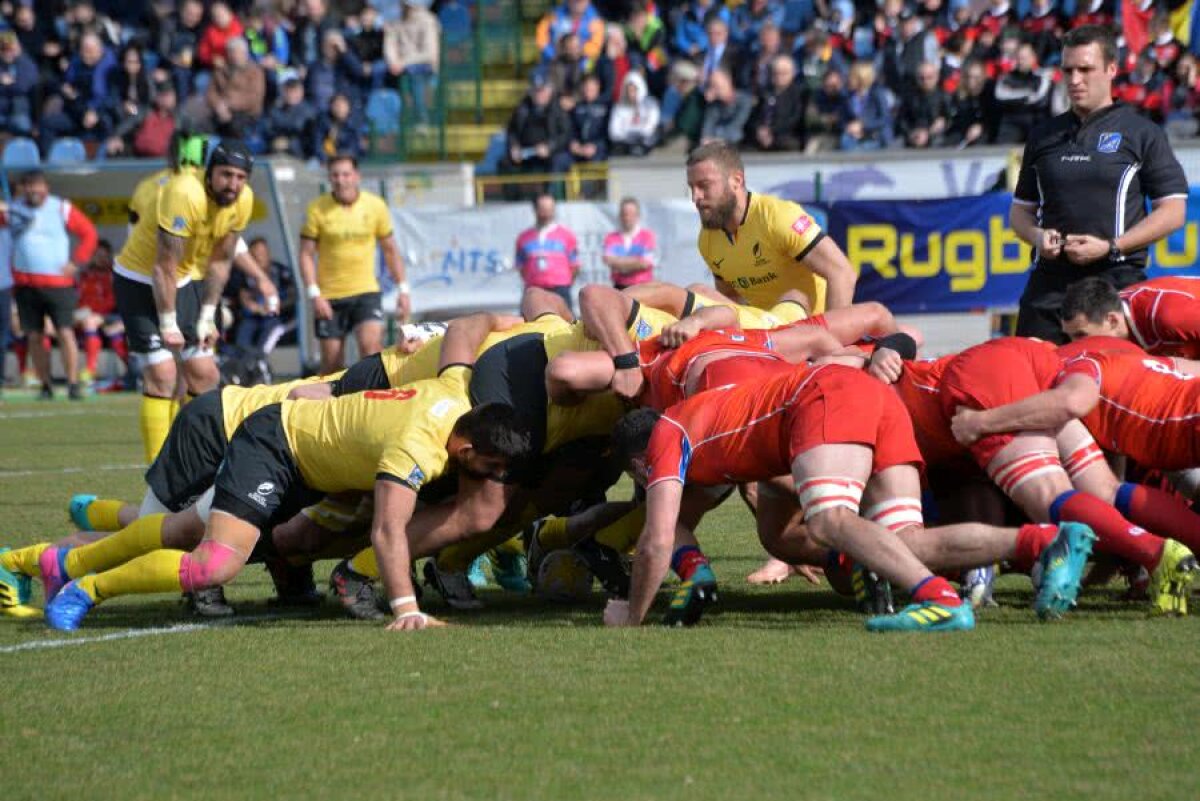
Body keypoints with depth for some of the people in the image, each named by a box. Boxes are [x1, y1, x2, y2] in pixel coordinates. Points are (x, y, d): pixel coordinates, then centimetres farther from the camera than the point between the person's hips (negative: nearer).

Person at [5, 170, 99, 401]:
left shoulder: (61, 209, 1)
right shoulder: (13, 209, 7)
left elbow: (89, 233, 5)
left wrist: (75, 263, -3)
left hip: (57, 284, -3)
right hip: (25, 284, 3)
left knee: (65, 332, -10)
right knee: (34, 337, 3)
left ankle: (73, 384, -8)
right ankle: (45, 386, 11)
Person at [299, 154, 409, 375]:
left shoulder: (375, 206, 1)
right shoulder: (318, 209, -4)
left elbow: (390, 250, 10)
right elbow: (306, 255, -2)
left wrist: (403, 289, 6)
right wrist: (314, 294, -12)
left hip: (366, 292, 0)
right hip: (329, 297, 0)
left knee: (371, 345, -22)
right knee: (332, 362, 2)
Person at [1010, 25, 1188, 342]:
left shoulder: (1142, 133, 4)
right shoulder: (1044, 137, 18)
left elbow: (1173, 211, 0)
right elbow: (1021, 208, 24)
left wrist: (1110, 247, -11)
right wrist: (1037, 236, 0)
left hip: (1118, 283, -4)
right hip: (1049, 285, 4)